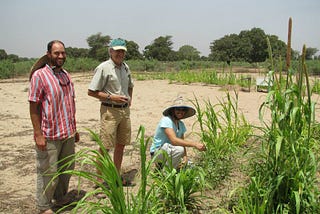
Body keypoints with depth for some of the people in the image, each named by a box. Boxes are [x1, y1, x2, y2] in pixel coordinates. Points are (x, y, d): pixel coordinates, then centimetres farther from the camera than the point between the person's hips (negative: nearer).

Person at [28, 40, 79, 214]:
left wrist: (74, 129, 18)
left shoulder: (66, 75, 11)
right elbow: (33, 107, -13)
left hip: (68, 134, 7)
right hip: (49, 136, -7)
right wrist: (38, 134, -18)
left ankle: (60, 199, 37)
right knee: (48, 173, 4)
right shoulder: (39, 75, -10)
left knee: (66, 169, 18)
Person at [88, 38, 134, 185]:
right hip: (110, 110, -7)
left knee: (121, 144, 13)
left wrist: (129, 98, 10)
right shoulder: (103, 68, -9)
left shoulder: (125, 67, 12)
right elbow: (91, 92, -11)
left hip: (125, 110, 7)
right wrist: (111, 97, -18)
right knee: (105, 146, -3)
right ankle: (100, 177, 10)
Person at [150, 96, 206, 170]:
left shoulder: (181, 124, 5)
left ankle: (163, 165, 13)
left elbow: (182, 142, 4)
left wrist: (185, 156, -16)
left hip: (170, 153, 8)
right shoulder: (166, 120, -20)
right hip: (157, 153, -8)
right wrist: (195, 144, -37)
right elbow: (174, 140, -33)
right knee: (179, 149, -33)